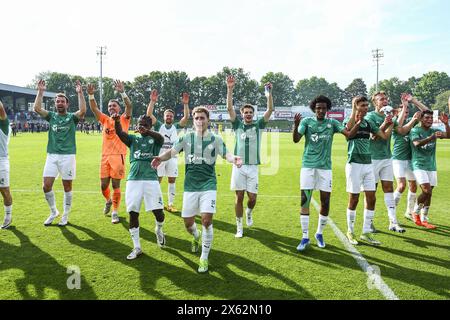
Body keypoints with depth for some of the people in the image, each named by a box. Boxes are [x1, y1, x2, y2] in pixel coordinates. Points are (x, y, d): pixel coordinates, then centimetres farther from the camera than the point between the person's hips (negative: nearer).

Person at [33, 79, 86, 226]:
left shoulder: (72, 117, 2)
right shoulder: (51, 116, 10)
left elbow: (83, 111, -19)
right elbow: (37, 108, -5)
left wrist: (80, 93, -21)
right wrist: (40, 92, -9)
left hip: (68, 155, -3)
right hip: (51, 155, 3)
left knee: (67, 187, 5)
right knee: (46, 186, -1)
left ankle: (65, 216, 19)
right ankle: (53, 212, 21)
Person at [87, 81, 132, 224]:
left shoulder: (124, 119, 5)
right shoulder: (105, 119, 14)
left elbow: (129, 106, -11)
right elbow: (94, 108, 2)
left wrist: (122, 92, -24)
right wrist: (91, 95, -14)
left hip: (118, 155, -4)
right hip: (105, 156, 4)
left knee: (116, 185, -1)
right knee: (103, 185, 7)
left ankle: (115, 212, 9)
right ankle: (108, 201, 38)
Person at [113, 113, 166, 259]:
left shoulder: (154, 139, 7)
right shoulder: (133, 138, 14)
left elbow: (161, 138, -18)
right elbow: (120, 133, -6)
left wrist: (148, 132, -39)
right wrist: (117, 121, -28)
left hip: (151, 179, -2)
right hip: (133, 180, 2)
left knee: (158, 212, -6)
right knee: (133, 213, 2)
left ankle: (159, 230, 31)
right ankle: (136, 248, 16)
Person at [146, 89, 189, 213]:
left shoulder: (176, 126, 9)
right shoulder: (159, 125, 6)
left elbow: (186, 117, -2)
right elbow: (149, 114, -4)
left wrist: (185, 104, -14)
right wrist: (153, 101, -15)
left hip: (172, 157, 2)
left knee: (172, 181, 4)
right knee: (157, 180, 1)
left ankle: (170, 204, 12)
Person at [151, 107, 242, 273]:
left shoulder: (216, 139, 0)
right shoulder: (186, 137, 2)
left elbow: (226, 154, -6)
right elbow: (172, 151, -4)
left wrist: (234, 158, -29)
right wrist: (160, 158, -25)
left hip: (208, 185, -2)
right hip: (190, 186, 2)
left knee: (206, 220, -13)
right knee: (188, 223, 7)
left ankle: (204, 258, 7)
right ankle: (196, 236, 46)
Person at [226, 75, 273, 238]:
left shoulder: (258, 125, 7)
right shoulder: (238, 124, 6)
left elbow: (270, 110, -2)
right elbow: (229, 108, -3)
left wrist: (269, 93, -12)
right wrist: (230, 89, -13)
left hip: (253, 167, 1)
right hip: (239, 166, 0)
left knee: (252, 197, 3)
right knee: (239, 197, 3)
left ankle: (249, 212, 38)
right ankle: (239, 227, 15)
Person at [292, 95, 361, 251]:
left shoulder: (332, 123, 5)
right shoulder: (307, 121, 0)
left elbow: (349, 134, -6)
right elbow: (296, 139, -14)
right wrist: (295, 125, -32)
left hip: (325, 167, 2)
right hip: (308, 166, -1)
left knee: (325, 202, 4)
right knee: (304, 201, -3)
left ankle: (319, 233, 24)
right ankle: (305, 237, 7)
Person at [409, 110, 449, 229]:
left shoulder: (433, 131, 10)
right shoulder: (415, 131, -6)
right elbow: (417, 143, -25)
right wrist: (432, 137, -39)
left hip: (431, 166, 6)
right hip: (419, 165, -5)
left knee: (429, 193, 5)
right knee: (427, 191, -16)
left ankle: (424, 220, 15)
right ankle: (416, 212, 9)